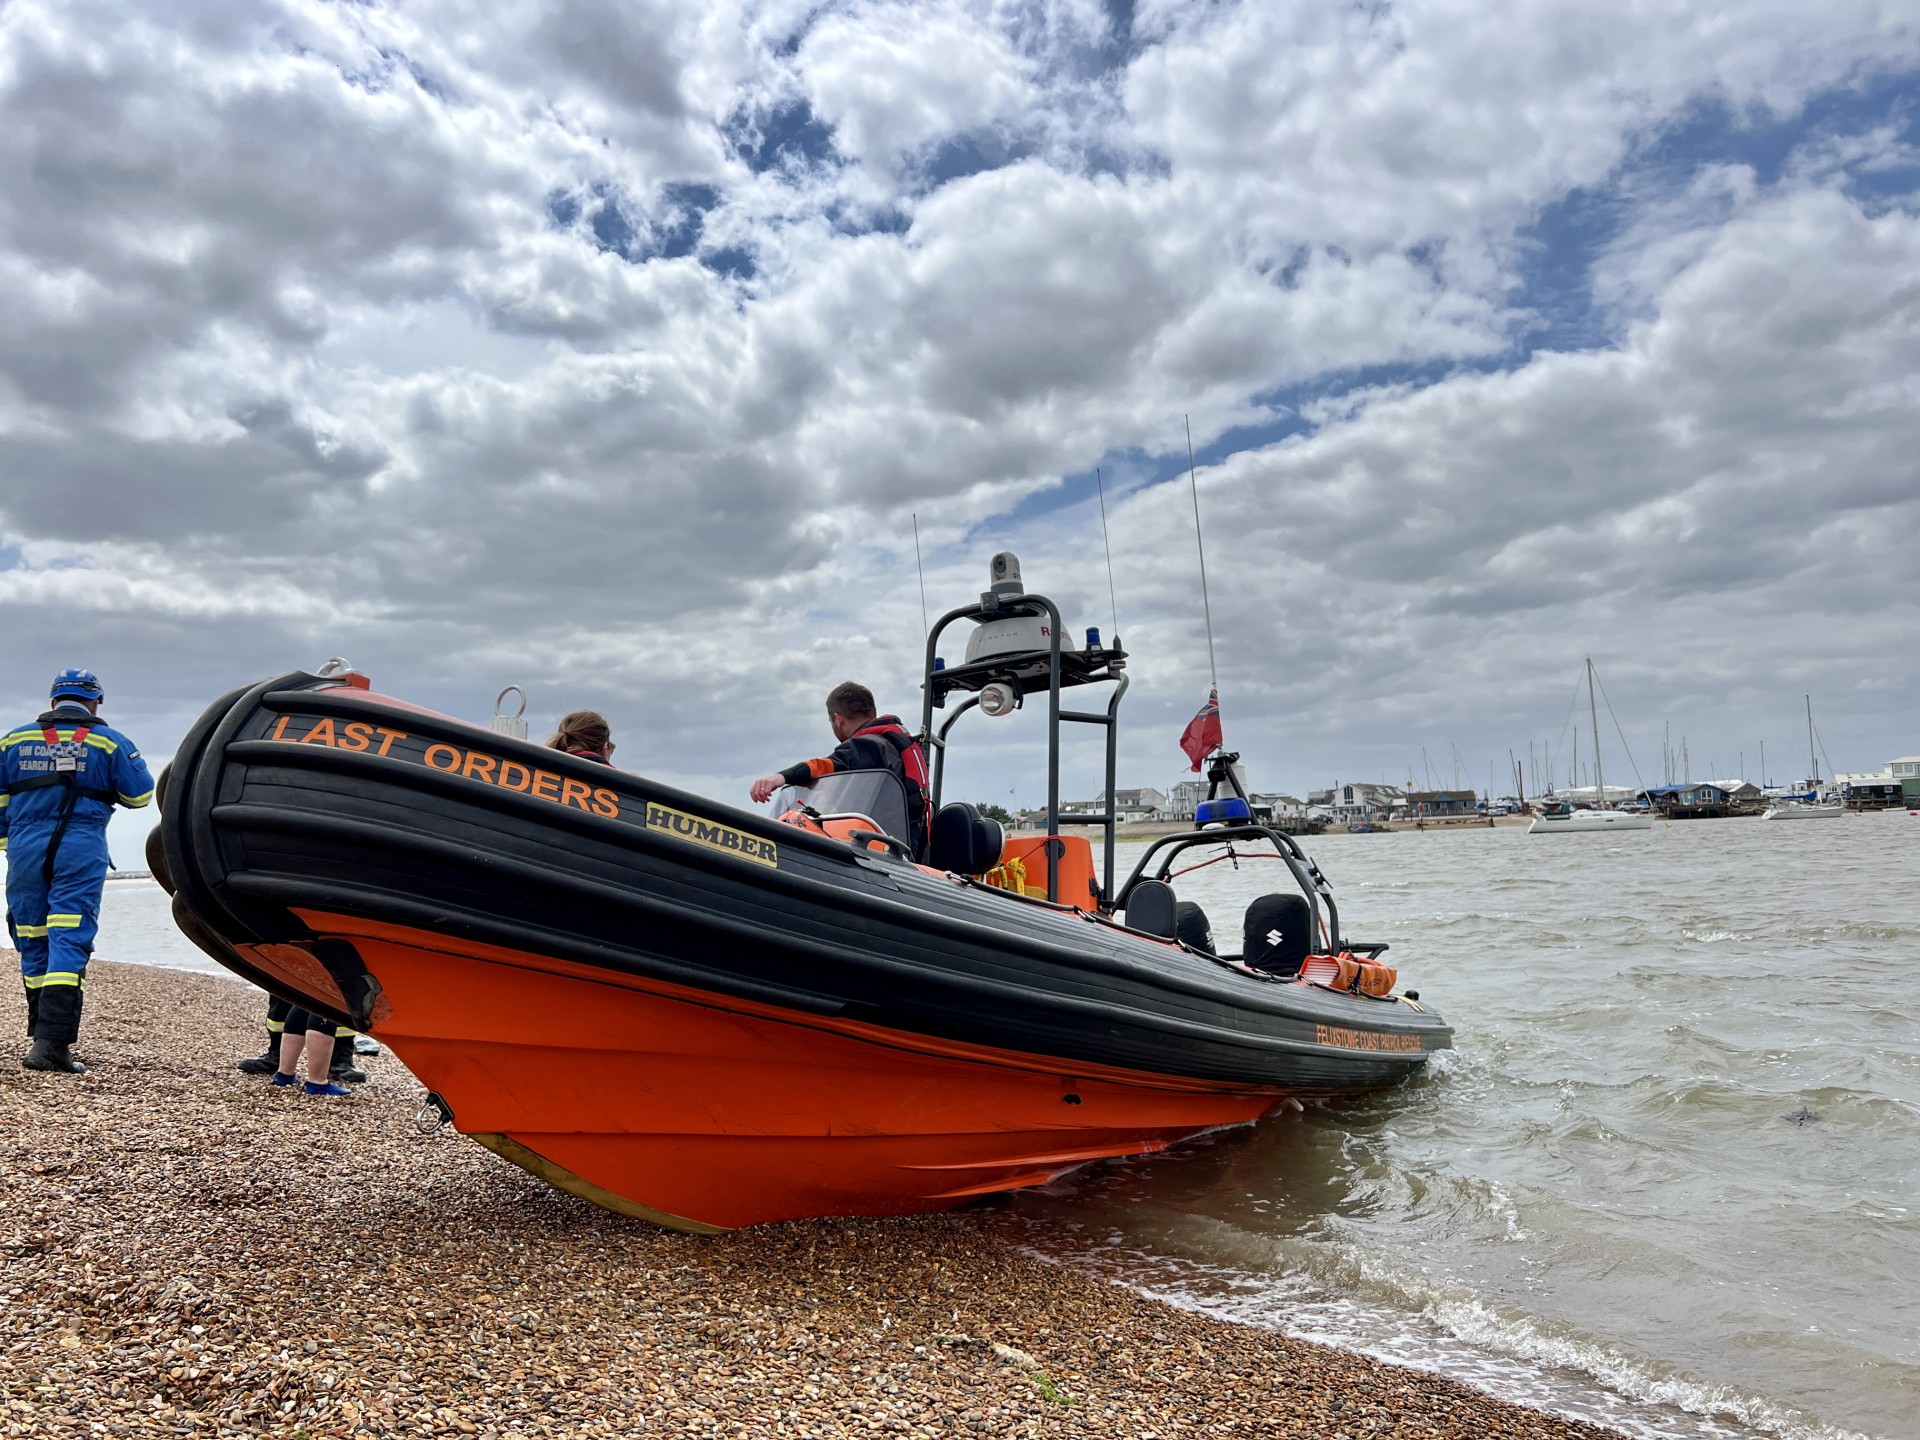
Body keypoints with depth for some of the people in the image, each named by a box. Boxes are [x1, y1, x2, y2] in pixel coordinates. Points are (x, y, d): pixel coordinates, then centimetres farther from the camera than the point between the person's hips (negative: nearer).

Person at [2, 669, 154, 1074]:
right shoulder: (109, 742, 2)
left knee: (33, 943, 13)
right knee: (69, 943, -7)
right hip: (81, 851, -3)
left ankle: (42, 1036, 22)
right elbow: (140, 796, 5)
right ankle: (52, 1044, -16)